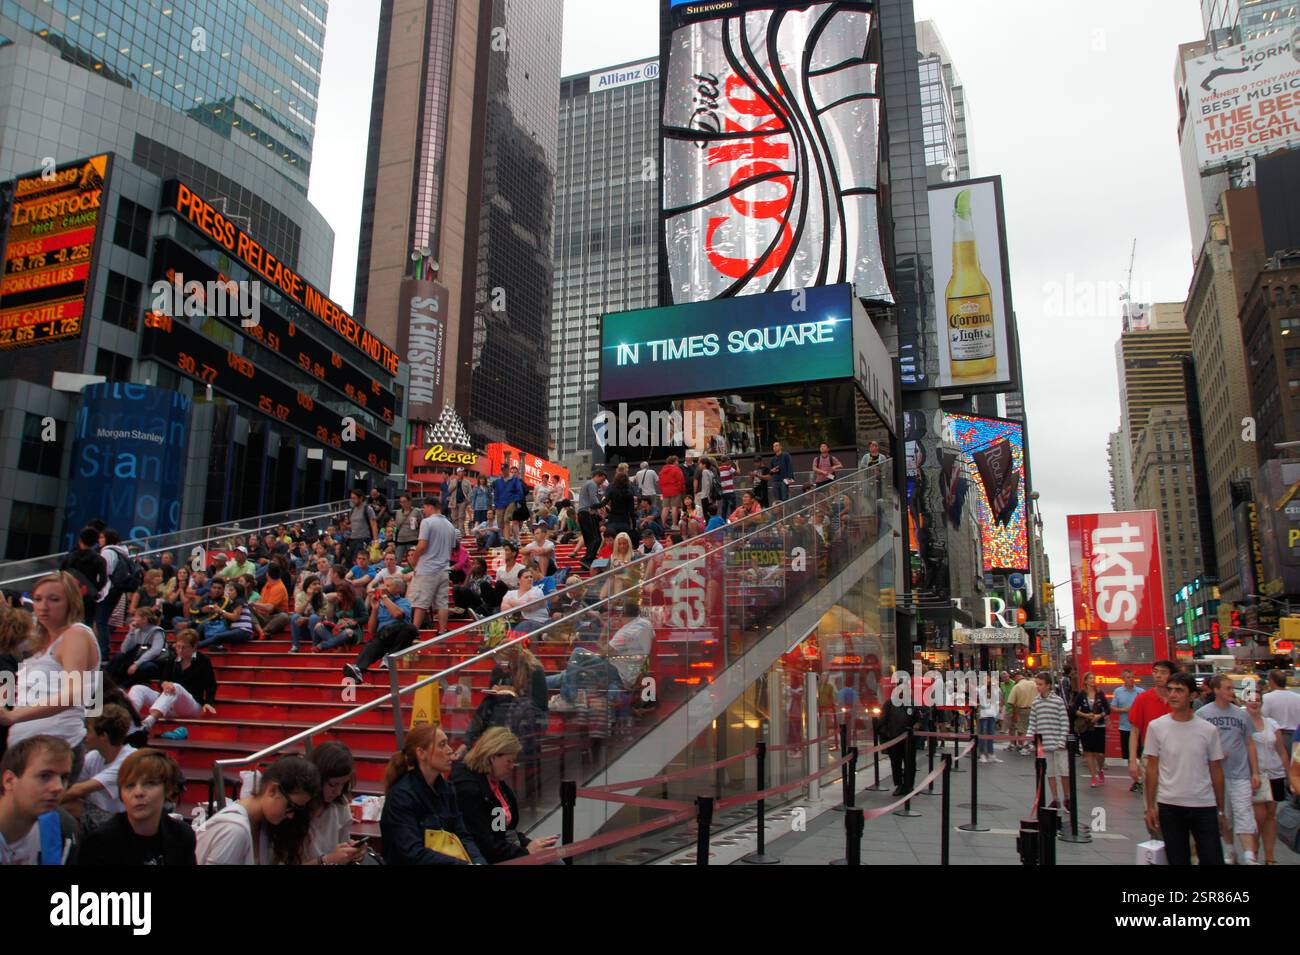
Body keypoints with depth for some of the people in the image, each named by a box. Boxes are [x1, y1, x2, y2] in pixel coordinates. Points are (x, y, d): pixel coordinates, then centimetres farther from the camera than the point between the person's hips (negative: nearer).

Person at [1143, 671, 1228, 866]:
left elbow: (1216, 771, 6)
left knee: (1213, 859, 2)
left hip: (1204, 806, 0)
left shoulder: (1208, 730, -1)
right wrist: (1150, 806, 0)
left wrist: (1221, 811, 8)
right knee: (1177, 859, 9)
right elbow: (1152, 768, 2)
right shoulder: (1155, 727, -2)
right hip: (1169, 806, 0)